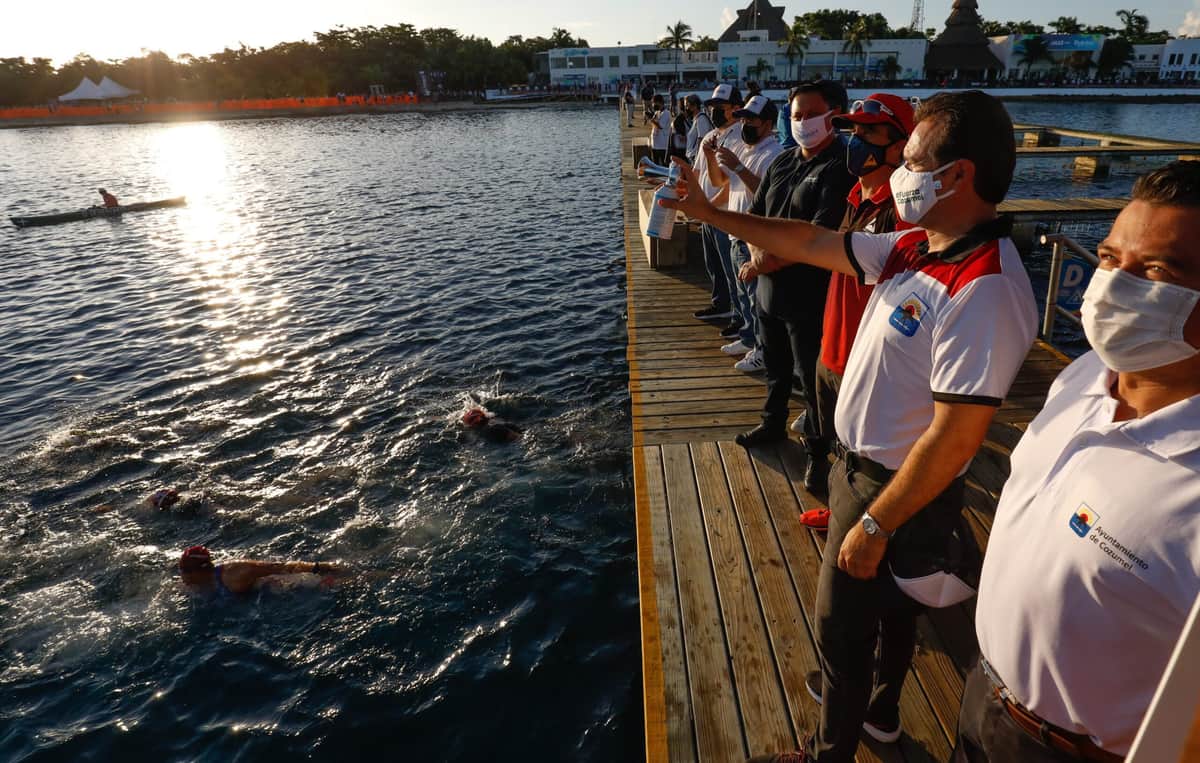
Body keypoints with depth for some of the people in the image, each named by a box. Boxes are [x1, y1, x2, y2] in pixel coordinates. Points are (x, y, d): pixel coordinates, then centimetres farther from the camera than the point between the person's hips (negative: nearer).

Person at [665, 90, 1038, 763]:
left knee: (843, 626, 11)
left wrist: (875, 524, -22)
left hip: (898, 490, -9)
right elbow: (810, 242, 5)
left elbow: (954, 438, -30)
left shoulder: (984, 291, -31)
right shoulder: (916, 249, -3)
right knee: (890, 605, 28)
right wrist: (708, 212, 7)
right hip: (863, 465, 9)